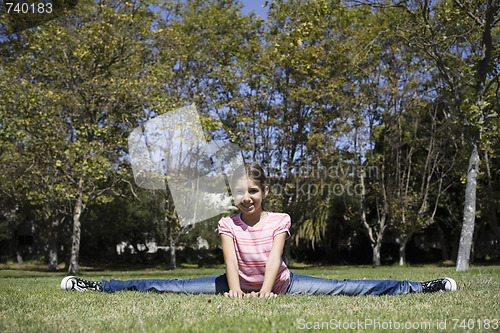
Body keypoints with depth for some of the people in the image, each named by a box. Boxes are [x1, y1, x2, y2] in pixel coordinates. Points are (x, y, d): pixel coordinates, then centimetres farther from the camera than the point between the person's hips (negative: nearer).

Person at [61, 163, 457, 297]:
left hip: (279, 284, -1)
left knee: (344, 288, -12)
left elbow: (274, 260, -26)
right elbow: (231, 262, -24)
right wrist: (235, 292, -43)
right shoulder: (228, 224, -11)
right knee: (175, 288, -9)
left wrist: (265, 294, -42)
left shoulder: (279, 221, -15)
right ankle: (97, 286, -6)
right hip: (241, 285, 1)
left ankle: (425, 287, -11)